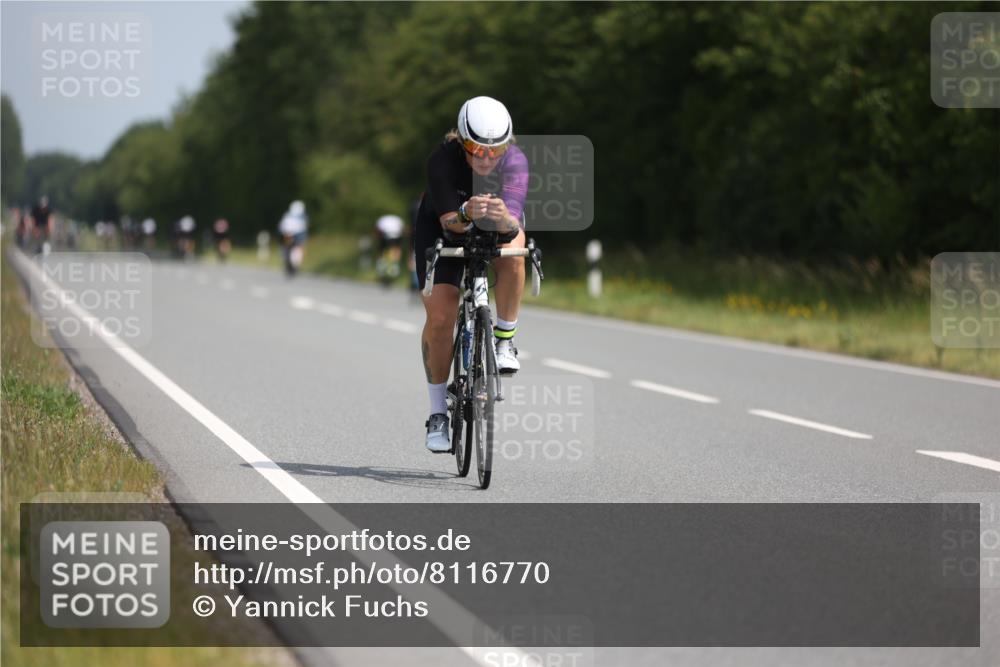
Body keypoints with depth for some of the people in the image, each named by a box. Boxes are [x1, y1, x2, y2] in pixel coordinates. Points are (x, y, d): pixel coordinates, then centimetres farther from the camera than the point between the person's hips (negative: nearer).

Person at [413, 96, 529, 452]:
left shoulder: (515, 160, -31)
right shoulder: (443, 159, -33)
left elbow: (514, 219, -43)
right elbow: (450, 220, -39)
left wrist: (504, 218, -66)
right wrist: (468, 213, -61)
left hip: (499, 225, 1)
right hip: (444, 226, -1)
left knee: (512, 256, -36)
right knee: (439, 318, -12)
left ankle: (504, 341, -14)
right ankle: (438, 414, 3)